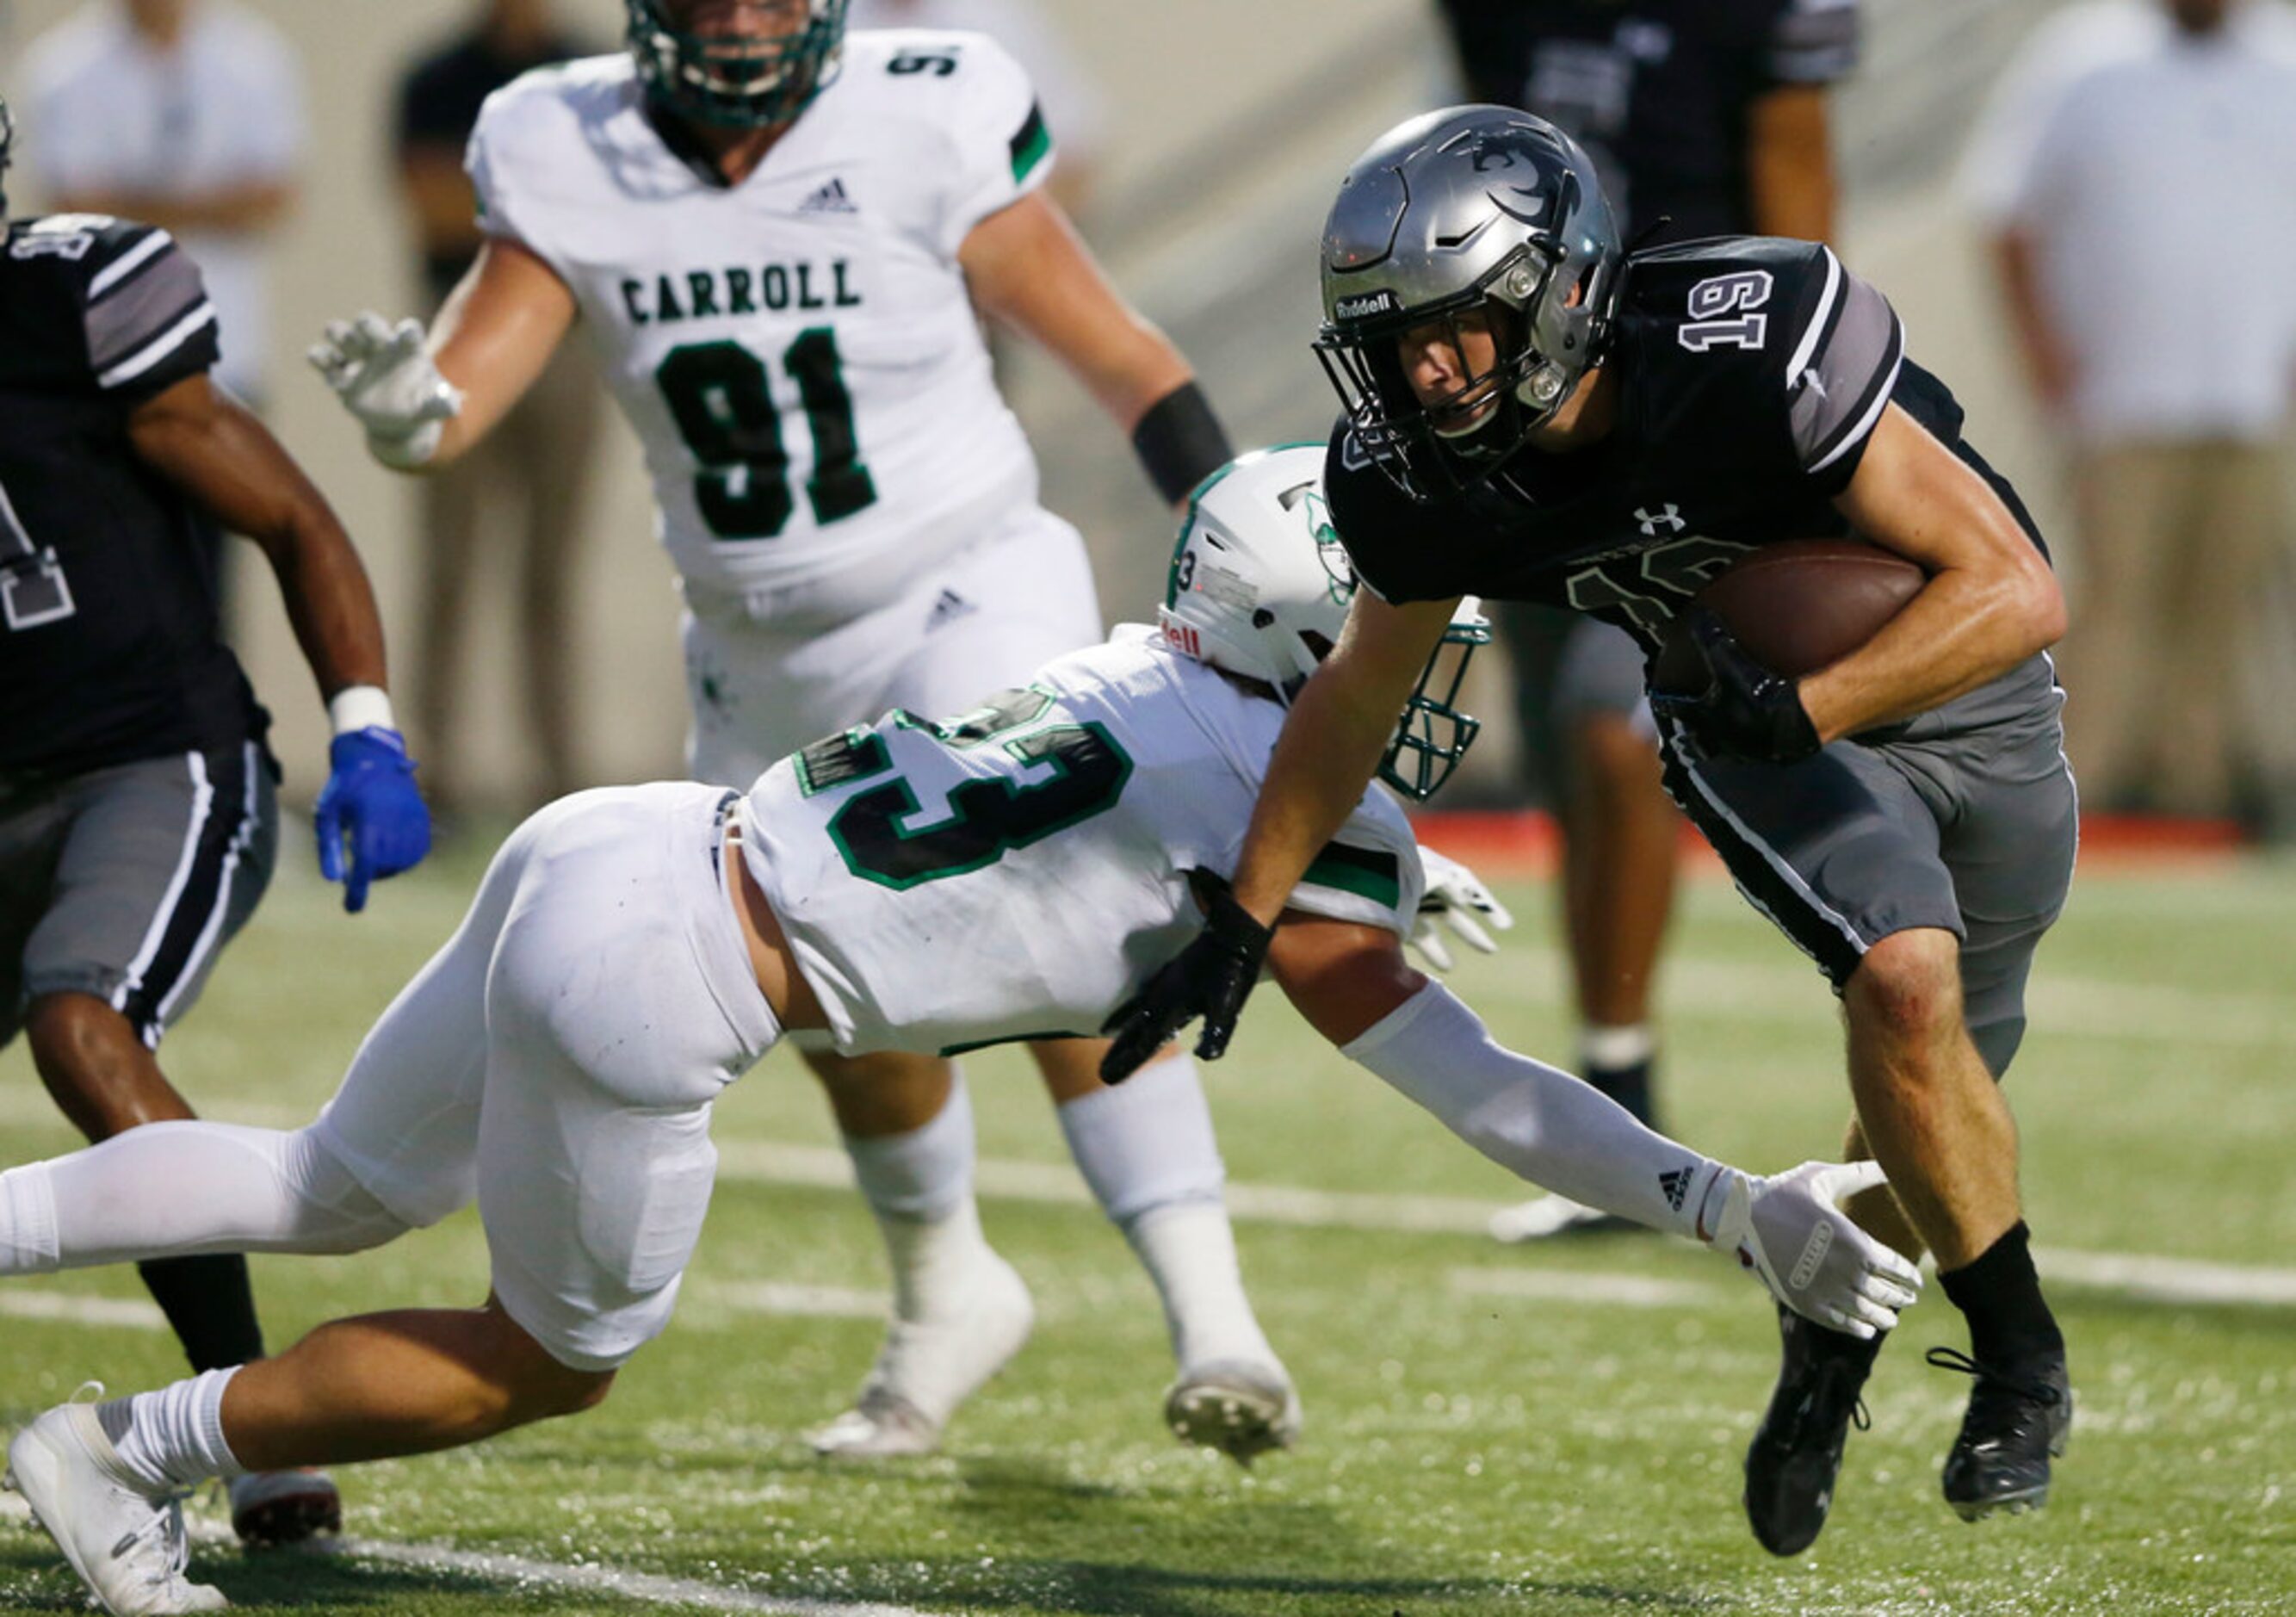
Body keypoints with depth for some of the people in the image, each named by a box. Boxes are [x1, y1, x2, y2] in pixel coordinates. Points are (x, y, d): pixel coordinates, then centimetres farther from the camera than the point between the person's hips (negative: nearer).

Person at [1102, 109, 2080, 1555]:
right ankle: (2020, 1362, -2)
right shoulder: (1423, 476, -22)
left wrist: (1801, 711, -43)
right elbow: (1359, 697, 1)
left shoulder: (1753, 351, -37)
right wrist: (1244, 923, 5)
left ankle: (1831, 1332, 38)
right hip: (1754, 725, 1)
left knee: (1943, 1084, 9)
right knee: (1905, 987, -22)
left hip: (1962, 680, -1)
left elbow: (2017, 590, -33)